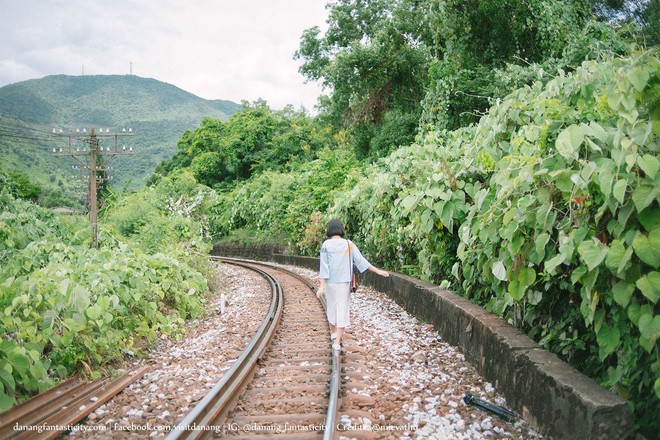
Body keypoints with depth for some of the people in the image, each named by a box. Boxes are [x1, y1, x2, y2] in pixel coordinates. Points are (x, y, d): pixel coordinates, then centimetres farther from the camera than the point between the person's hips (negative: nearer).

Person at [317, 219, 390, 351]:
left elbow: (324, 266, -13)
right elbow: (361, 261, -3)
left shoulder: (326, 245, -9)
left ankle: (333, 333, 39)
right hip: (344, 283, 0)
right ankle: (337, 342, -5)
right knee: (342, 310, 2)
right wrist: (377, 271, 3)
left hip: (330, 282, 0)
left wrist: (321, 286, -14)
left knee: (331, 307, 21)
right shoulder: (349, 244, -3)